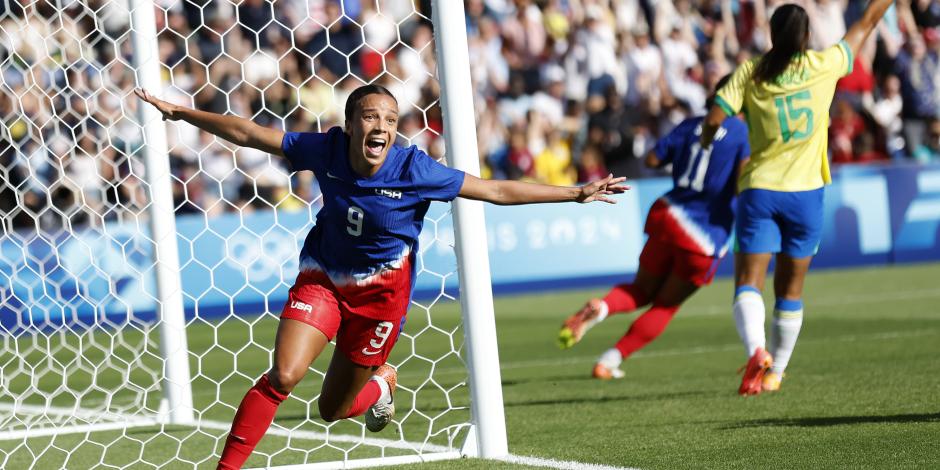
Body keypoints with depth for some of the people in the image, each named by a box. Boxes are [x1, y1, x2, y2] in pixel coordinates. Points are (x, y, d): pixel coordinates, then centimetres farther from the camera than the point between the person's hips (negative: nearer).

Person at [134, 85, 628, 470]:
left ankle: (380, 382, 43)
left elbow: (499, 191, -16)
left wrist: (578, 193, -18)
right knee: (283, 375, -21)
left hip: (380, 291, -1)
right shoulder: (326, 150, -17)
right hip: (322, 278, 1)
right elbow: (248, 133, -7)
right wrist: (179, 112, -6)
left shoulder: (415, 170, -23)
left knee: (333, 409, 7)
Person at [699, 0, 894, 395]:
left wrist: (706, 141, 13)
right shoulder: (823, 66, -1)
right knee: (790, 290, 13)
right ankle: (775, 372, 19)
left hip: (758, 190, -1)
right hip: (804, 194, 1)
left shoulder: (750, 73, -1)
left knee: (748, 284, -5)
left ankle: (756, 350, -31)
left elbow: (714, 118, -8)